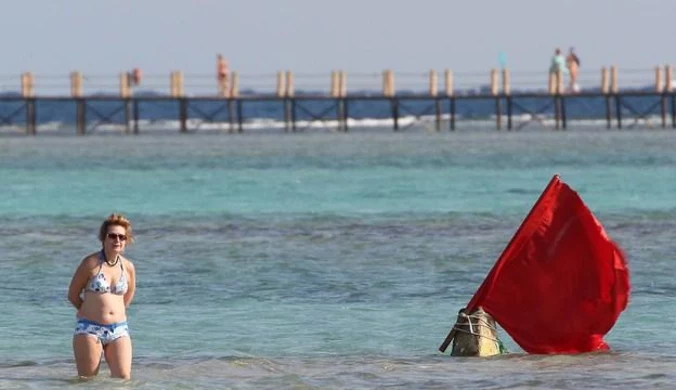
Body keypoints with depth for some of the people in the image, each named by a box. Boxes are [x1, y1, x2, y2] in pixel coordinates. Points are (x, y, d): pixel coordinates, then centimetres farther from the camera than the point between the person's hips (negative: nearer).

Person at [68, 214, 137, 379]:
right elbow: (73, 294, 4)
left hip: (119, 330, 3)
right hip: (89, 329, -3)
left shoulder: (128, 267, 5)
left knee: (124, 379, -8)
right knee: (87, 382, -3)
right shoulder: (91, 263, -5)